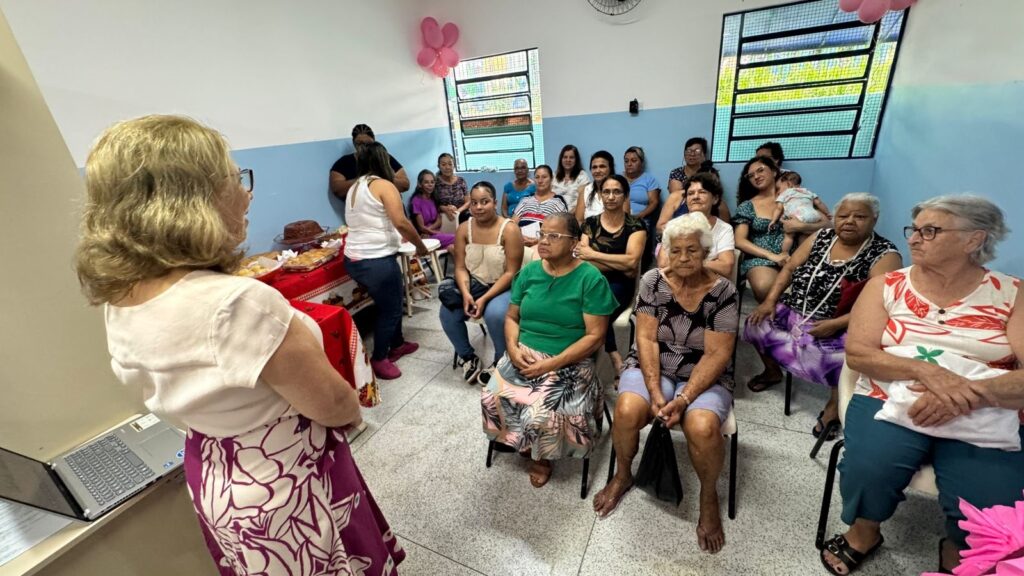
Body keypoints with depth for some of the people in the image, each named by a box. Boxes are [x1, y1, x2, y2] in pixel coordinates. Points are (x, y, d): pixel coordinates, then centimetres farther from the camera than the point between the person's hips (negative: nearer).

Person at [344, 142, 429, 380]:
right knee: (389, 308, 7)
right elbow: (401, 223, -19)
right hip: (377, 261, -9)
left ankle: (397, 344, 38)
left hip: (353, 260, 9)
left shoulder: (354, 187, 17)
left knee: (390, 301, 23)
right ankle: (378, 360, 18)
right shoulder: (383, 185, -9)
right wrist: (420, 245, -5)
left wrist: (399, 237, 30)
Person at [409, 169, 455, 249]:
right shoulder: (416, 200, -8)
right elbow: (421, 227, -10)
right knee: (455, 239, -26)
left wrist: (428, 230, -13)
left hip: (436, 232, 6)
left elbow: (439, 221, 5)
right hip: (424, 236, -6)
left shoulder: (434, 199, 12)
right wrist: (438, 233, -9)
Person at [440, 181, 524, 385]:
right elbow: (460, 267, -1)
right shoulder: (463, 229, -1)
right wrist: (465, 293, -20)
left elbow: (511, 273, -16)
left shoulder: (509, 230, -14)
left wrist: (485, 299, -23)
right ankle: (468, 357, 8)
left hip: (503, 287, -4)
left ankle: (500, 362, -4)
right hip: (474, 285, 5)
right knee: (447, 312, -18)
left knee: (495, 314, -34)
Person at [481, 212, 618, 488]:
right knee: (493, 396, -19)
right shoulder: (528, 272, 5)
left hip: (568, 363, -4)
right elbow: (512, 317, 11)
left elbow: (595, 336, -12)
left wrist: (552, 364, -19)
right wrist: (513, 347, -10)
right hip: (523, 355, 4)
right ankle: (521, 441, 14)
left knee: (542, 411, -27)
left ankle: (542, 454, 11)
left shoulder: (590, 278, -10)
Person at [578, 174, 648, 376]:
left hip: (619, 285, -2)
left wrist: (593, 254, -9)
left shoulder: (635, 225, 4)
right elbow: (583, 260, -3)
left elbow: (632, 262, -11)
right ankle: (615, 357, -12)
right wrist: (620, 265, -11)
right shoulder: (590, 223, 9)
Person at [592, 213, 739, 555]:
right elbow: (646, 339, -8)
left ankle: (708, 496, 5)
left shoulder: (722, 292, -8)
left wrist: (684, 399, -22)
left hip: (704, 377, 0)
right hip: (652, 369, 1)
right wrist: (655, 392, -19)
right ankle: (622, 476, 5)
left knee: (703, 428, -31)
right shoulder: (653, 282, -5)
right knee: (626, 411, -28)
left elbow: (717, 354, -12)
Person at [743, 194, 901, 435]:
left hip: (841, 327, -5)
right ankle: (772, 371, 18)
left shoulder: (884, 255, -9)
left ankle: (835, 404, 1)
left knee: (847, 357, -33)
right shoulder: (822, 237, 5)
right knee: (756, 324, -12)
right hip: (794, 313, 5)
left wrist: (835, 324, -27)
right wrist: (770, 300, -5)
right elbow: (789, 268, 8)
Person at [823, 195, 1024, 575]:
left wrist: (968, 395, -23)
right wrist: (925, 370, -22)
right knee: (868, 471, -28)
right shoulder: (885, 286, 3)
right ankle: (864, 531, 6)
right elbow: (857, 353, -6)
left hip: (985, 416, 1)